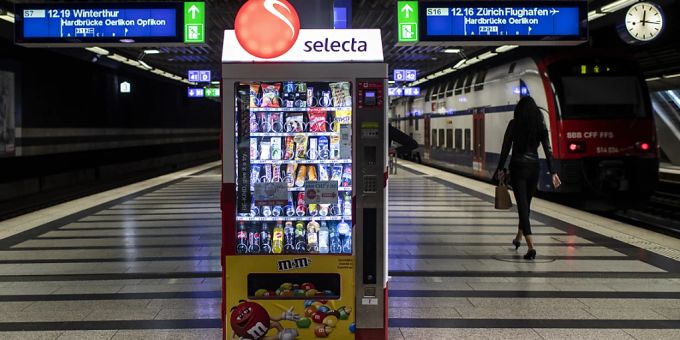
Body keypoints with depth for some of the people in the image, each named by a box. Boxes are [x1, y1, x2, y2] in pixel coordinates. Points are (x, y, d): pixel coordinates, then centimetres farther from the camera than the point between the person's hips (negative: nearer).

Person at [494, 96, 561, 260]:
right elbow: (548, 150, -2)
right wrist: (553, 172, -1)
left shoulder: (514, 124, -6)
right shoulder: (540, 125, 2)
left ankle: (531, 246, -15)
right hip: (534, 168, 4)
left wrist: (501, 168, 2)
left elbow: (506, 148, -6)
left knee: (522, 205, -5)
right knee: (526, 204, 20)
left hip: (518, 167, -4)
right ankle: (518, 238, 36)